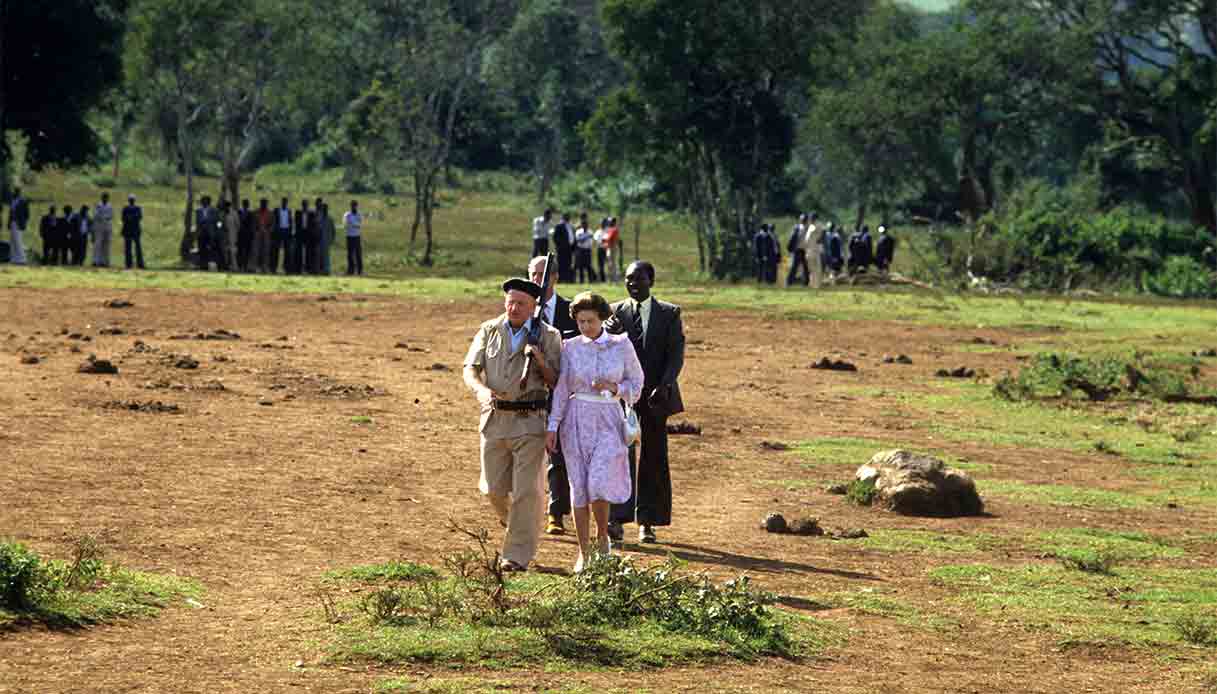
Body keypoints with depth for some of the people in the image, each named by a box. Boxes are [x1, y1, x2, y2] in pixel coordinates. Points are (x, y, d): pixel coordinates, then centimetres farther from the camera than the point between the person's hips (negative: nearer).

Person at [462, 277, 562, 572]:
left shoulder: (548, 336, 0)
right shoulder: (489, 331, 7)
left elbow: (556, 382, 0)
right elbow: (470, 370, 4)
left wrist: (541, 361, -19)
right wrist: (482, 390, -17)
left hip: (530, 419, -3)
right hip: (494, 418, 3)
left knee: (526, 490, -8)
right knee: (494, 488, 7)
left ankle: (518, 554, -2)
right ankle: (512, 520, 40)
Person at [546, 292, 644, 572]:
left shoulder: (622, 345, -1)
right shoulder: (570, 347, 1)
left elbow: (636, 384, 7)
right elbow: (561, 389, 1)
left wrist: (614, 388, -12)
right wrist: (552, 427, -5)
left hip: (608, 421, -2)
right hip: (576, 420, 2)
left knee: (599, 484, -16)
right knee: (579, 487, 2)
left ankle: (603, 538, 10)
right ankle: (584, 552, 10)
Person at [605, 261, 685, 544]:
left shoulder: (669, 314, 5)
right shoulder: (615, 312, 7)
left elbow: (676, 353, -1)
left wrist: (664, 385, -16)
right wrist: (609, 333, -24)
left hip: (655, 395, 0)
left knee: (654, 458, 3)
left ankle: (647, 522, 9)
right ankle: (617, 519, -9)